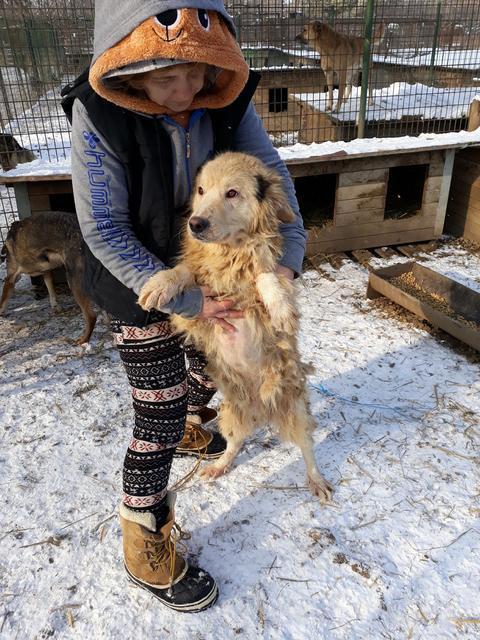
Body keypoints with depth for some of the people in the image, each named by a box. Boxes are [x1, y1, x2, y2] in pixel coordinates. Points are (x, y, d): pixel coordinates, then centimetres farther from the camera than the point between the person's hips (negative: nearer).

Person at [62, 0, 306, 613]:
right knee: (159, 418, -2)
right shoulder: (98, 113, -25)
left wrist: (288, 254, -22)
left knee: (212, 359, 24)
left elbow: (269, 169, -7)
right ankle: (146, 548, 21)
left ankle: (191, 425, 58)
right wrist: (186, 301, -25)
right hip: (143, 284, -5)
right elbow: (105, 233, -23)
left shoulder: (224, 95, -12)